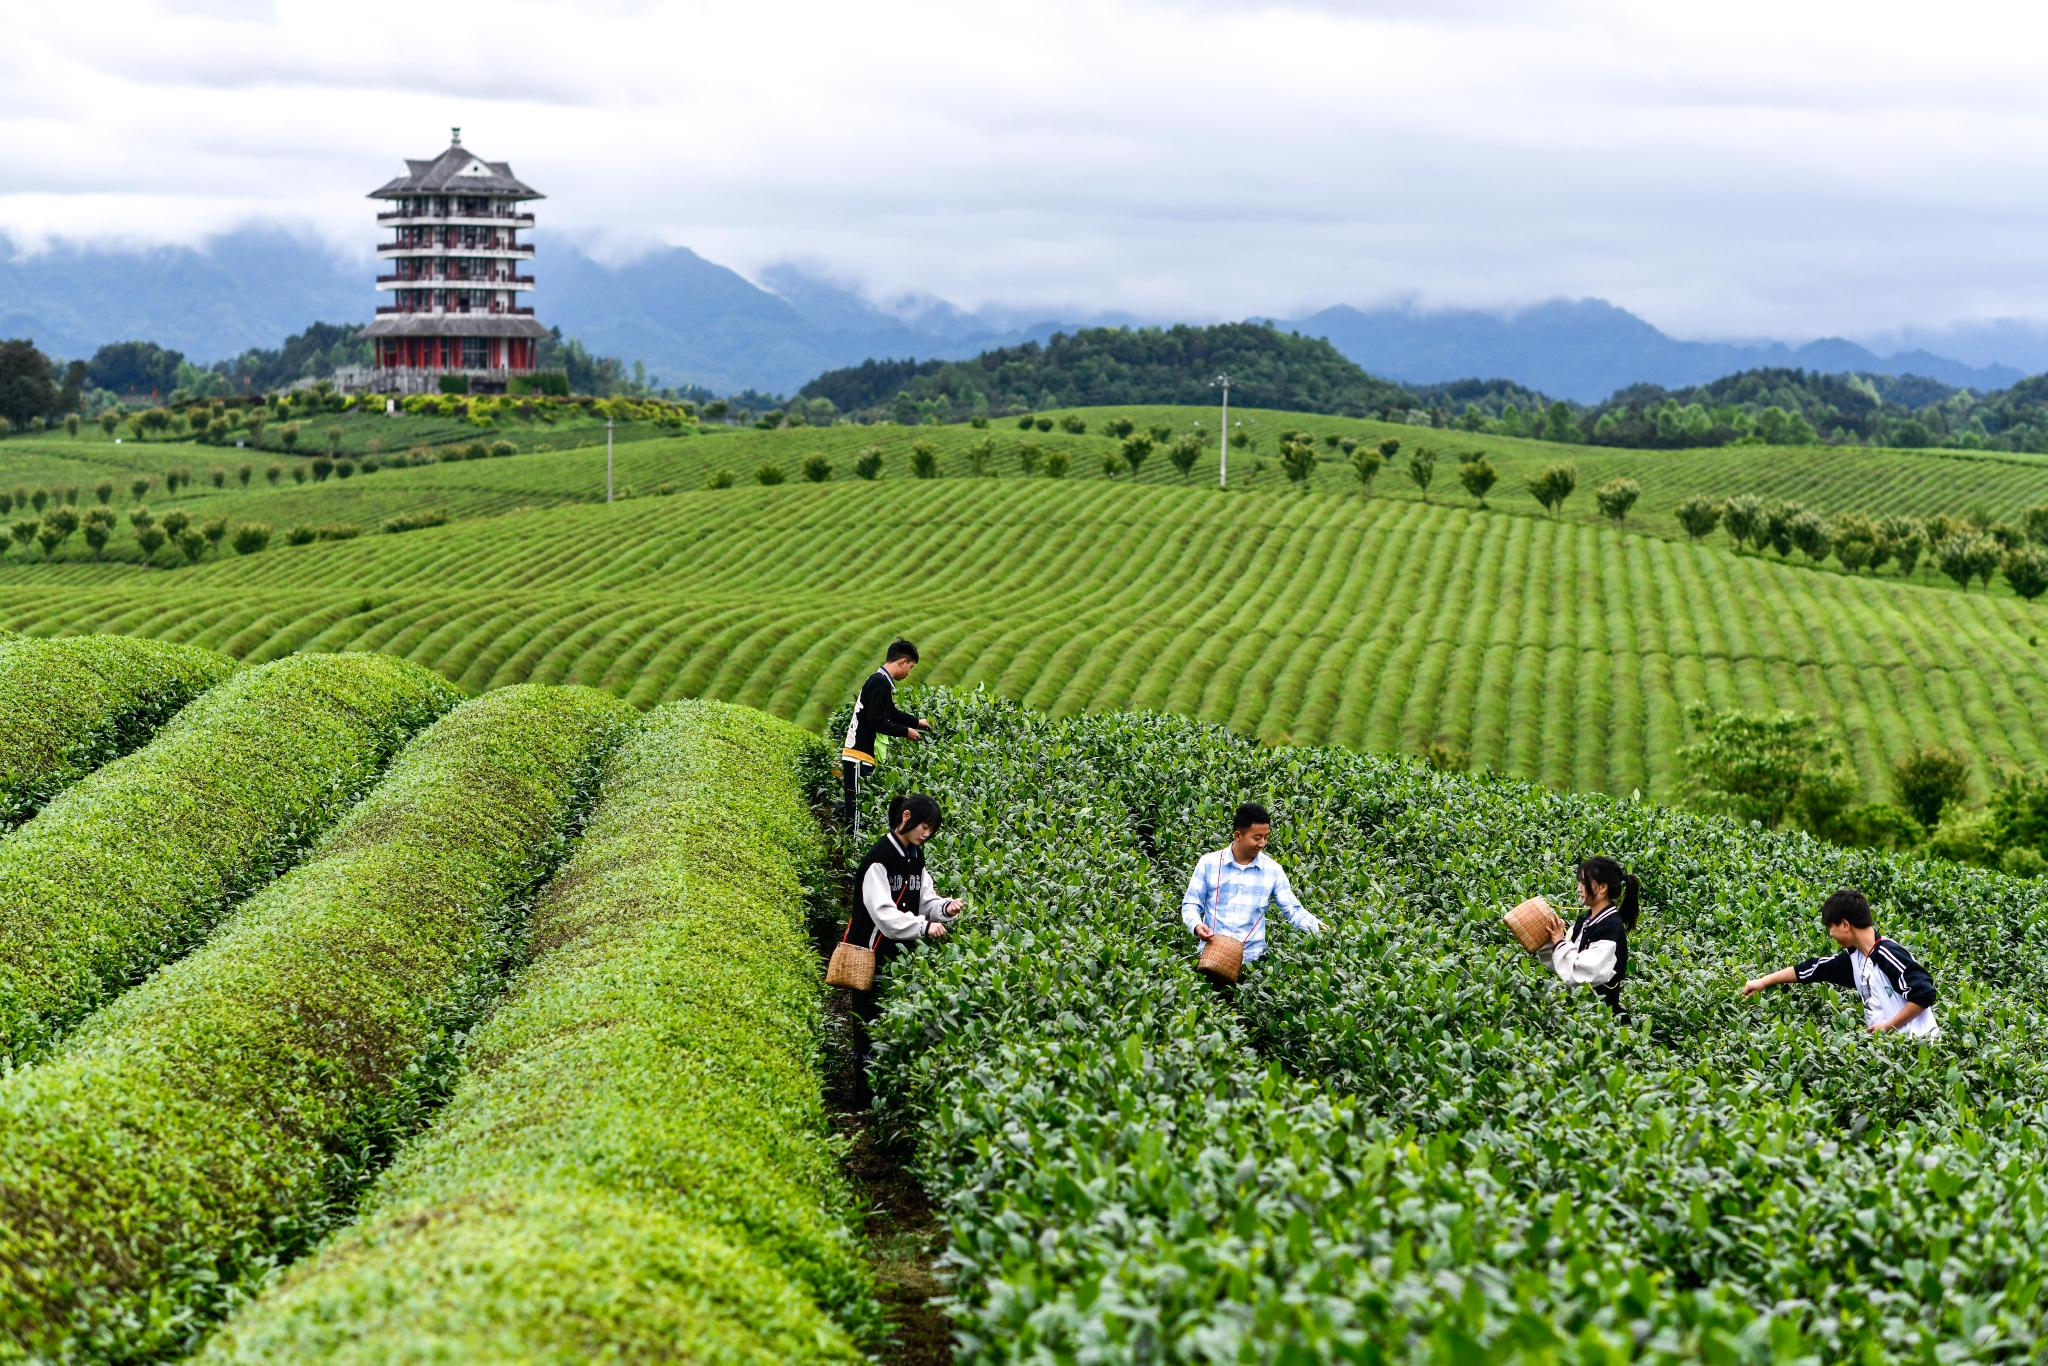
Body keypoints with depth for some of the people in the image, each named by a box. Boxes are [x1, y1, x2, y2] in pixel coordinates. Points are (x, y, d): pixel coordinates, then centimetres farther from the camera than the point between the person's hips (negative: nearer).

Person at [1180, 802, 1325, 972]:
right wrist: (1196, 925, -16)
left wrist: (1318, 928, -12)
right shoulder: (1209, 863, 0)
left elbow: (1294, 910, 3)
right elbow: (1191, 904, 5)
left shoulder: (1272, 870, 3)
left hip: (1252, 958, 1)